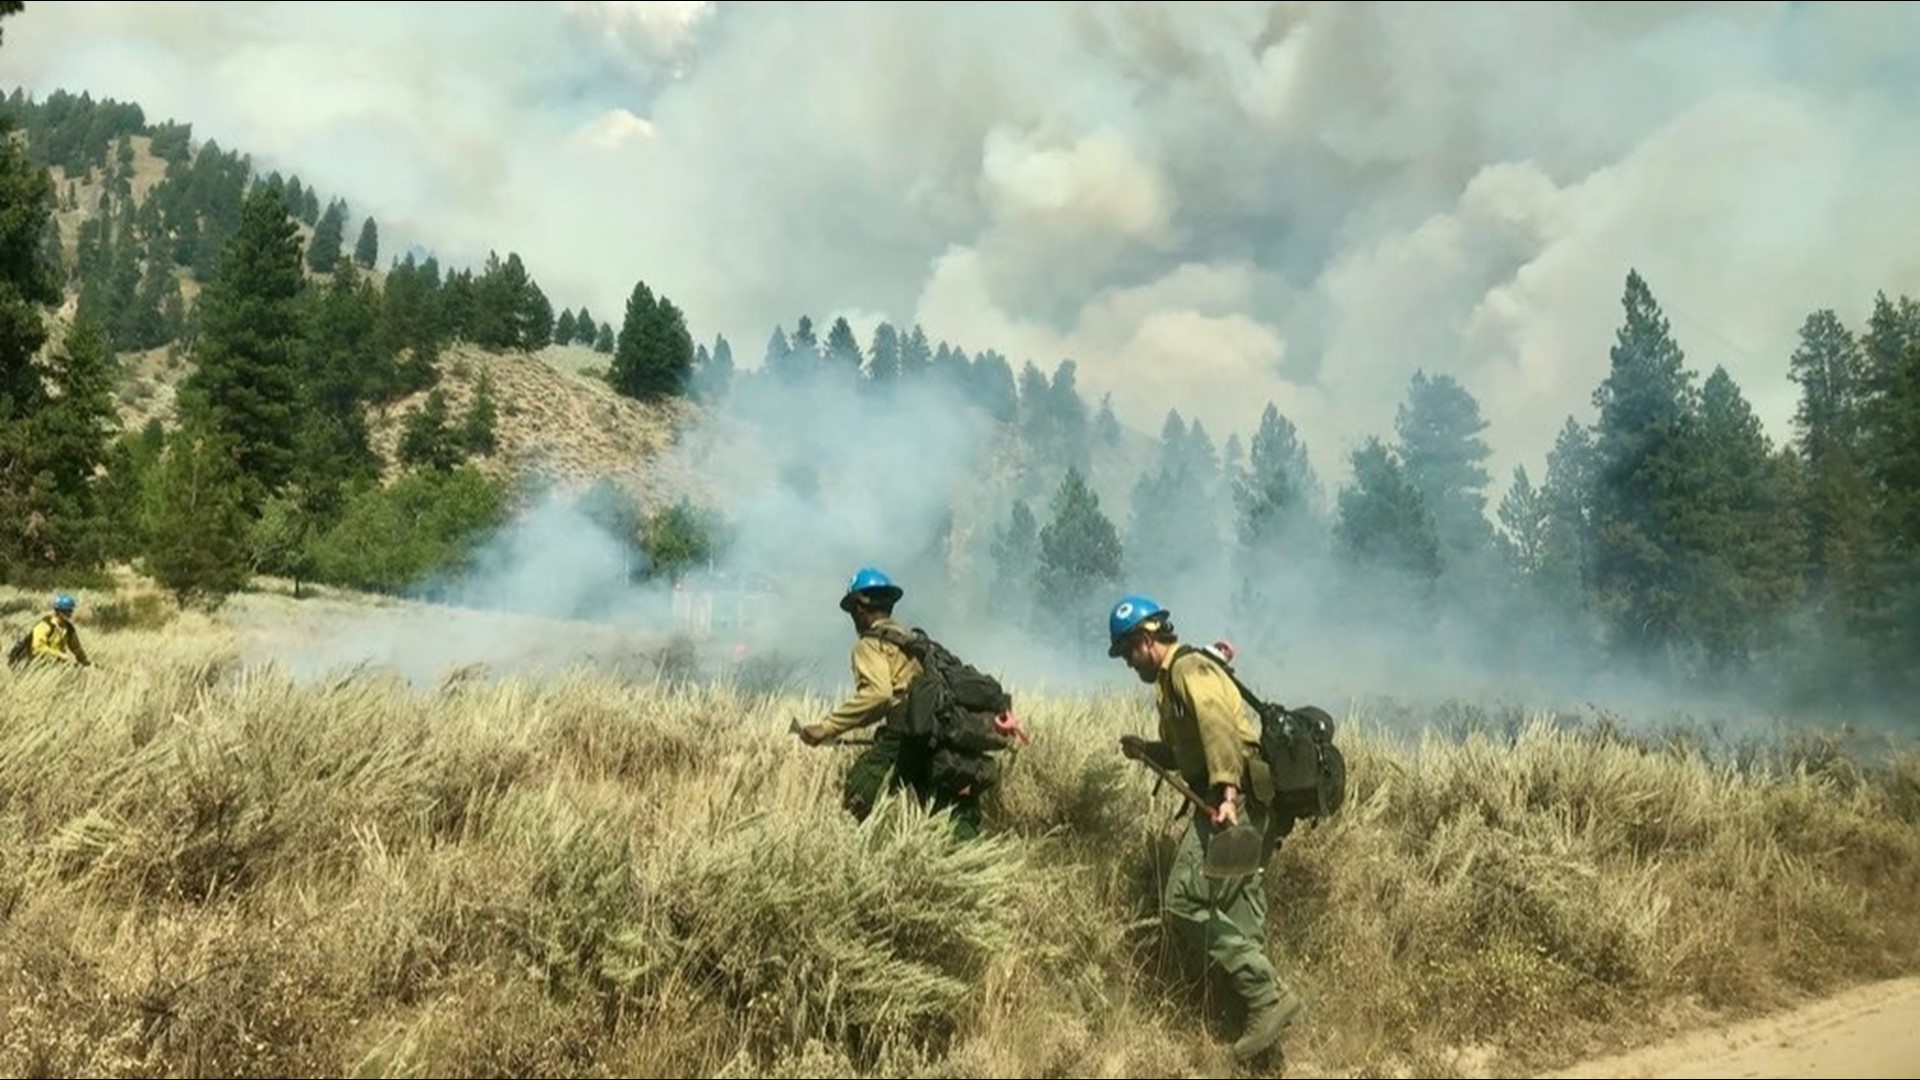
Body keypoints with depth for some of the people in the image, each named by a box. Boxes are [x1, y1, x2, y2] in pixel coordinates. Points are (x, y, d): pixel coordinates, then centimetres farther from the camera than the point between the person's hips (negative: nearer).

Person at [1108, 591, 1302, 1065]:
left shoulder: (1188, 669, -6)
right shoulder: (1173, 679, 25)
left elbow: (1217, 725, -25)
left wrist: (1226, 790, -37)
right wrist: (1147, 751, 21)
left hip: (1234, 802, -11)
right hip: (1238, 803, 11)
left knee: (1184, 902, -14)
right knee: (1238, 915, 9)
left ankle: (1269, 995, -13)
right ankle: (1265, 1003, 12)